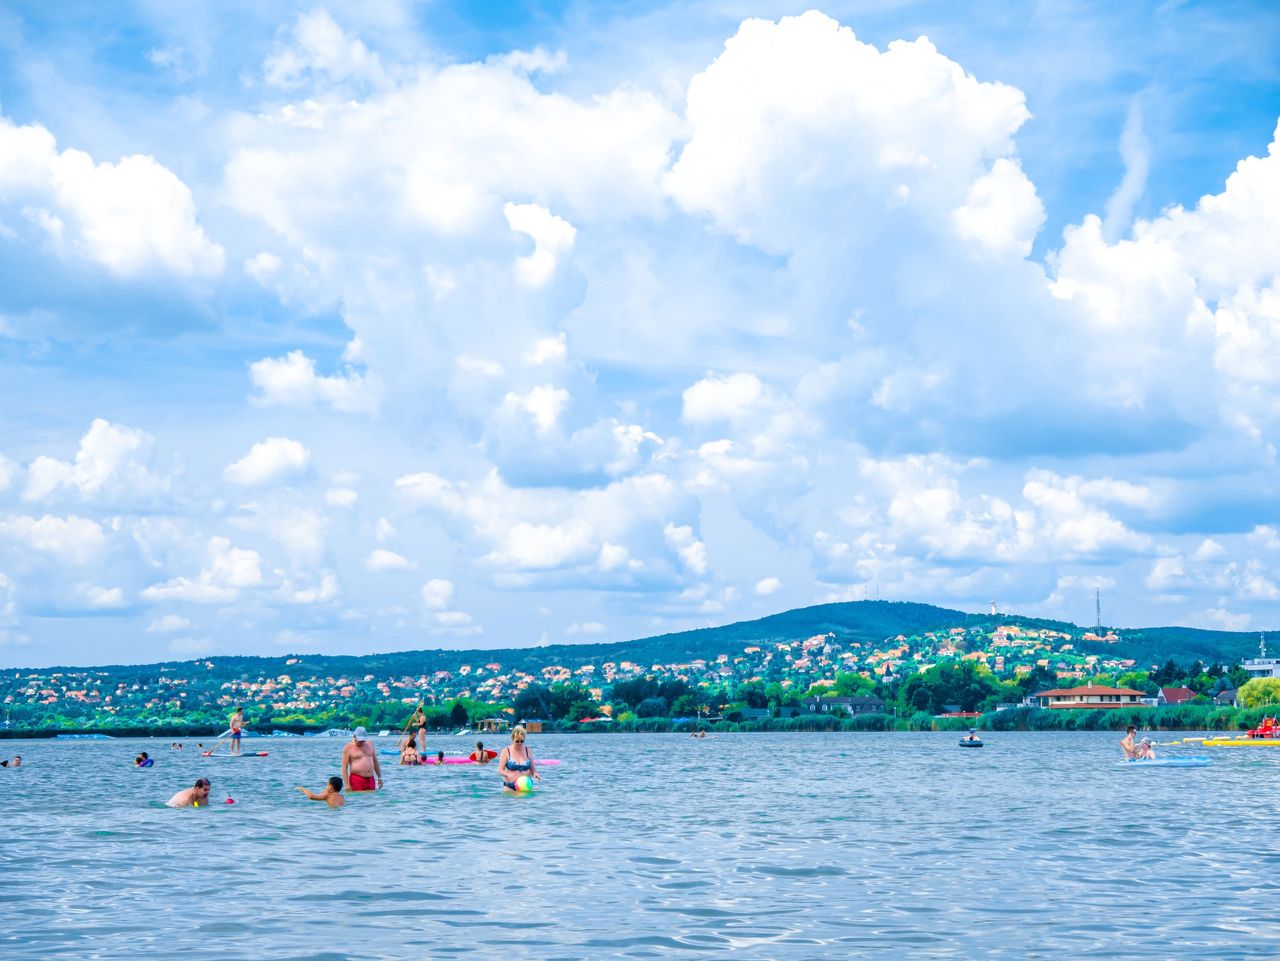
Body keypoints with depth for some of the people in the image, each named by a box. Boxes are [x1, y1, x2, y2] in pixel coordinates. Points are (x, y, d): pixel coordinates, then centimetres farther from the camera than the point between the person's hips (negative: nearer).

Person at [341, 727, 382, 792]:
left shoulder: (369, 744, 12)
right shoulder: (348, 747, -3)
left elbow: (375, 762, 20)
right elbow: (344, 767, -7)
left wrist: (379, 777, 18)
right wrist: (347, 784, -14)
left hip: (370, 780, 5)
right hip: (356, 780, -5)